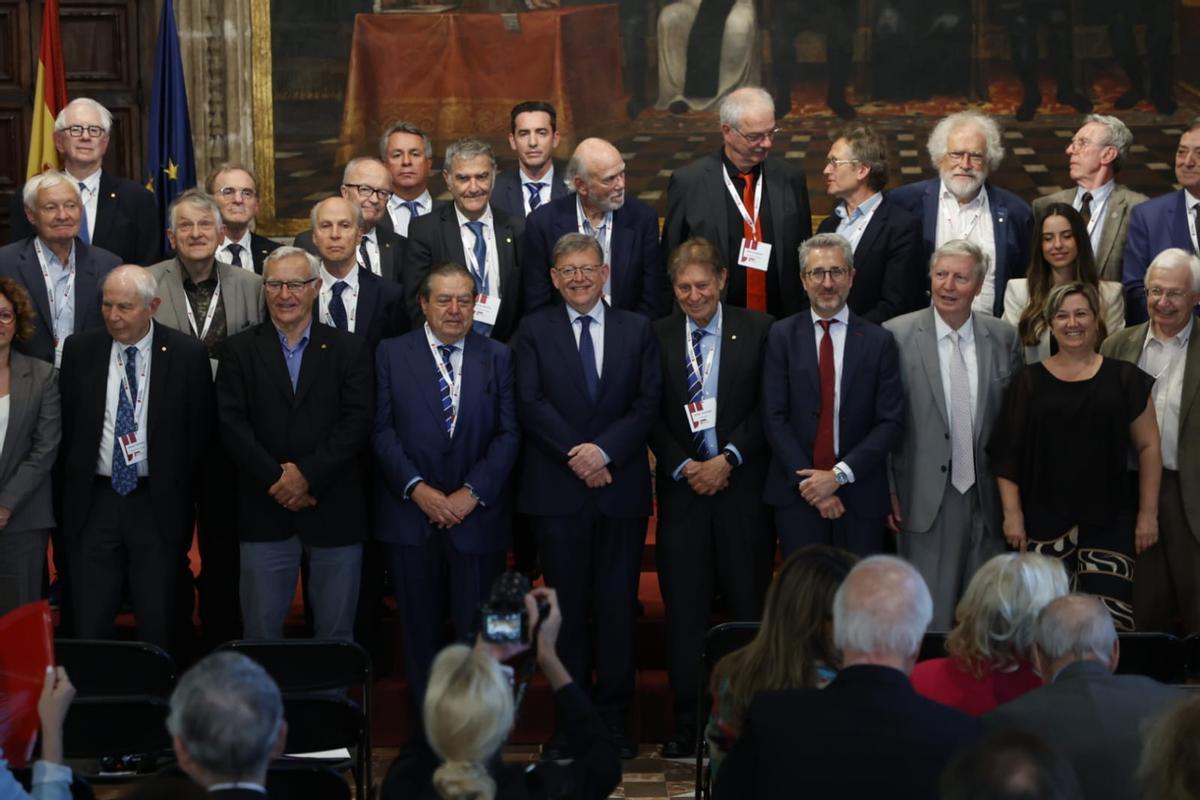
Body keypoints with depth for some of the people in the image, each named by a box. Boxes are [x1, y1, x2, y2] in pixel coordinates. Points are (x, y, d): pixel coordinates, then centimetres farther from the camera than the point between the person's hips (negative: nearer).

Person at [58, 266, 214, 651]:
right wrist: (66, 497, 5)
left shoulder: (188, 355, -4)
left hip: (159, 505, -2)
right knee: (90, 626, 4)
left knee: (158, 631, 5)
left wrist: (184, 499, -1)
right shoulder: (79, 350, 2)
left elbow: (201, 433, 0)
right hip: (93, 502, 2)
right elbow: (64, 428, 6)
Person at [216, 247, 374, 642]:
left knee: (336, 634, 6)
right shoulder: (239, 350, 6)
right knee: (261, 631, 4)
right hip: (265, 511, 0)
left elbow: (357, 422, -4)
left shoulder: (349, 349, 5)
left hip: (335, 510, 0)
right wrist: (276, 479, -13)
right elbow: (232, 424, -3)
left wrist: (309, 474, -14)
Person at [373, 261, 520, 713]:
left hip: (477, 516, 0)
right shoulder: (392, 355, 5)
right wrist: (416, 488, -11)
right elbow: (381, 430, -1)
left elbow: (509, 434, 1)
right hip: (411, 517, 0)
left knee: (478, 629, 2)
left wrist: (473, 493, -10)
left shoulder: (498, 358, 7)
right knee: (420, 628, 6)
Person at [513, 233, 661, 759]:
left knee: (618, 603, 2)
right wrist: (575, 454, -14)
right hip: (556, 490, -1)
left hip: (622, 487, 1)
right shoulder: (534, 330, 6)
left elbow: (648, 404, 1)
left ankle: (614, 717, 10)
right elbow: (530, 404, -4)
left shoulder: (637, 330, 9)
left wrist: (604, 450, -13)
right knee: (567, 605, 3)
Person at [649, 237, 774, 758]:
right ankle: (687, 725, 8)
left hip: (742, 484, -1)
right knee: (684, 607, 2)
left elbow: (767, 407, -1)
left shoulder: (757, 331, 2)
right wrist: (684, 467, -7)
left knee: (748, 603, 1)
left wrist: (728, 459, -11)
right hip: (681, 487, 1)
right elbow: (651, 416, 5)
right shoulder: (657, 337, 6)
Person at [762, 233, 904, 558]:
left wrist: (839, 475, -11)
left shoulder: (878, 341, 2)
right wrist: (807, 481, -10)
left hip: (860, 498, 0)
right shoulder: (782, 336, 3)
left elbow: (891, 422, -3)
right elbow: (774, 418, -2)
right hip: (797, 495, 0)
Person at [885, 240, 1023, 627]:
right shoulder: (896, 335, -5)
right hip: (925, 499, -3)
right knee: (928, 615, 0)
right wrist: (886, 492, -6)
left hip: (986, 497, 3)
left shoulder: (1003, 338, 4)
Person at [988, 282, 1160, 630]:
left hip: (1108, 519, 0)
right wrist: (1012, 514, -3)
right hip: (1044, 522, 0)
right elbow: (1006, 453, 5)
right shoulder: (1029, 382, 6)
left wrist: (1148, 513, 1)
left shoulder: (1124, 378, 6)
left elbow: (1148, 447, 7)